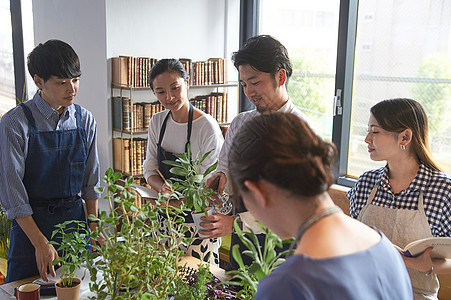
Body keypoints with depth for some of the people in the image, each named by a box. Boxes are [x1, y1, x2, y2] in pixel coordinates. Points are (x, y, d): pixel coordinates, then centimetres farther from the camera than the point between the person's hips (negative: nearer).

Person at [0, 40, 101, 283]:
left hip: (75, 219, 4)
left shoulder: (85, 120, 1)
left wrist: (93, 226, 4)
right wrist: (40, 242, -15)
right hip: (30, 224, -3)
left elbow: (91, 180, 7)